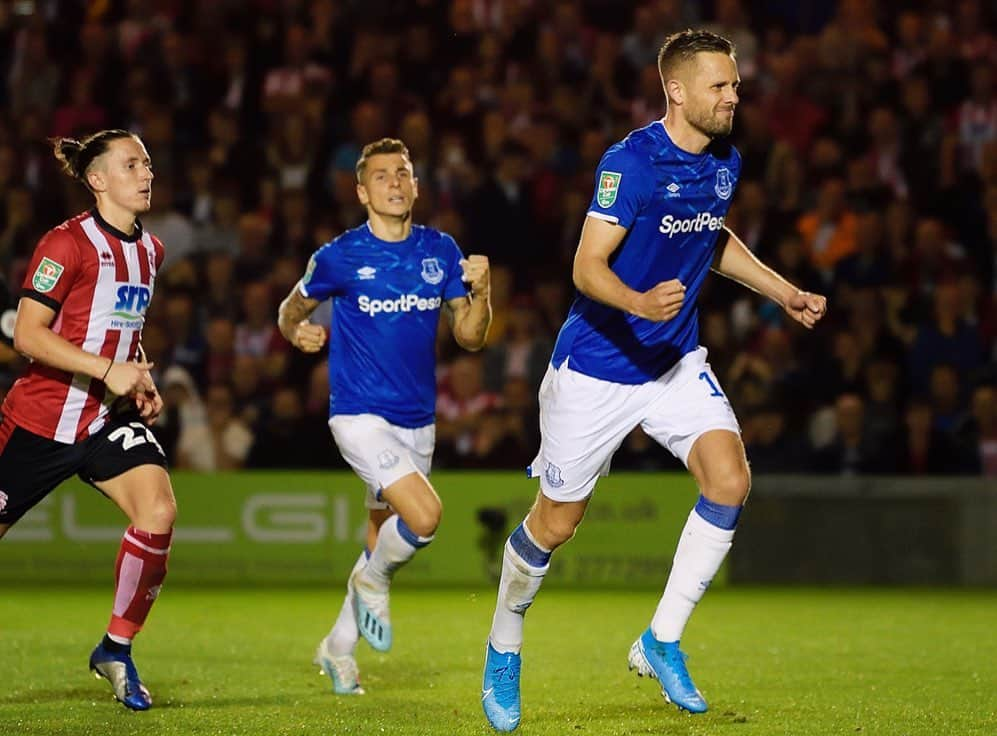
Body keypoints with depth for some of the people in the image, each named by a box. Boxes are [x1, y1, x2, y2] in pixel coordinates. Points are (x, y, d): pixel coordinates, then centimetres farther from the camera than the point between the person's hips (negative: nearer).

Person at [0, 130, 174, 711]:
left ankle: (117, 650, -4)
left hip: (110, 418, 5)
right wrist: (107, 370, -24)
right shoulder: (69, 243, -14)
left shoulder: (150, 249, 9)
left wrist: (144, 382, 8)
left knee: (158, 511, -19)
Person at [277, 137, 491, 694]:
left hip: (418, 421, 5)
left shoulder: (441, 251, 3)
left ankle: (339, 646, 35)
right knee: (425, 515, -24)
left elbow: (470, 338, 5)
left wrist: (481, 291, -14)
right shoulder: (340, 257, -8)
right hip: (361, 415, -5)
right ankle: (373, 582, 6)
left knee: (386, 540, 15)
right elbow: (292, 310, 8)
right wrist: (299, 331, -15)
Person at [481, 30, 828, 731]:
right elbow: (587, 267, -24)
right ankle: (504, 648, 29)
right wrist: (640, 303, -42)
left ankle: (662, 642, -3)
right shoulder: (631, 161, -20)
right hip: (597, 367, -6)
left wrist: (784, 291, 17)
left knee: (731, 480, -16)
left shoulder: (725, 162, 2)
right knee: (556, 523, 3)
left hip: (677, 360, 6)